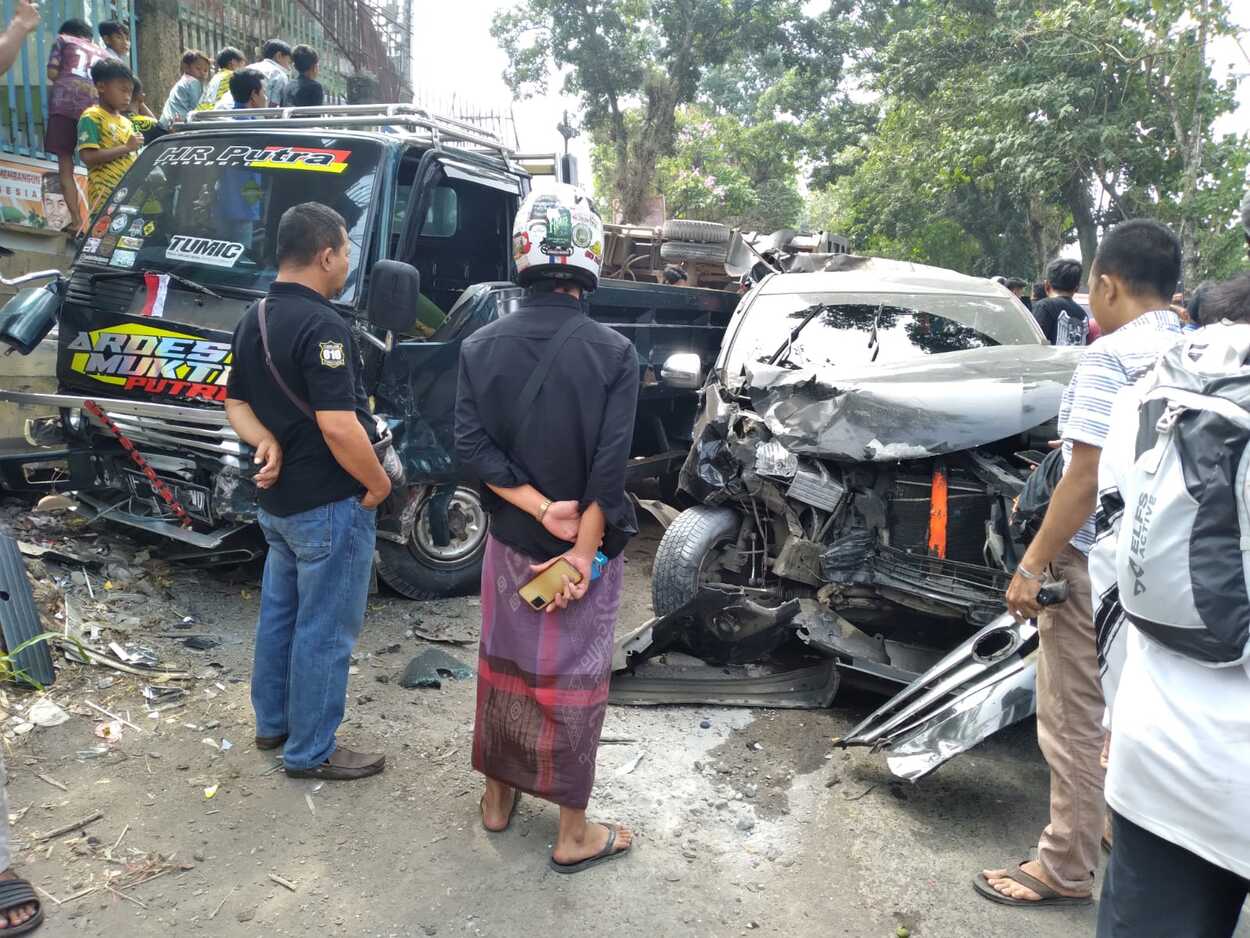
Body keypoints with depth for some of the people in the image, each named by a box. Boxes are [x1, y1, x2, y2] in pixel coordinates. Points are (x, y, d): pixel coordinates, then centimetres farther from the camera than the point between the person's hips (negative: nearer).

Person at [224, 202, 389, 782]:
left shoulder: (253, 320, 9)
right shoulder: (320, 325, -23)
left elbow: (237, 403, 14)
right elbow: (339, 426, -28)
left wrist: (267, 442, -4)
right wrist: (379, 482, -14)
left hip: (277, 499, 10)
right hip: (329, 505, -10)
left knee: (279, 614, 21)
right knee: (324, 630, 3)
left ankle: (273, 723, 37)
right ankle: (310, 753, 15)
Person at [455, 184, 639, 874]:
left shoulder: (480, 347, -5)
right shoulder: (613, 353, -15)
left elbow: (472, 447, -10)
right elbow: (609, 471, -20)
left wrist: (538, 507, -13)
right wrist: (582, 552, -15)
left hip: (509, 541, 4)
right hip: (590, 540, -3)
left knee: (503, 667, 19)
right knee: (573, 682, 8)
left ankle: (498, 797, 38)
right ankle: (574, 834, 23)